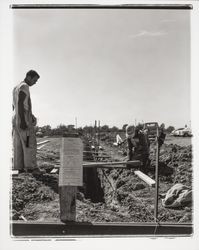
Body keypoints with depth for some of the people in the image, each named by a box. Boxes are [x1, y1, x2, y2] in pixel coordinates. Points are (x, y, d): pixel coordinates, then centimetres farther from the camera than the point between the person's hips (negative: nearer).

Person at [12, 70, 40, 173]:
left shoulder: (16, 88, 20)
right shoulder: (24, 87, -10)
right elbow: (20, 103, -20)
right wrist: (23, 121, -24)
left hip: (16, 120, 9)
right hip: (24, 120, -9)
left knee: (18, 144, 5)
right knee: (30, 143, -7)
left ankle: (19, 166, 3)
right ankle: (30, 166, -9)